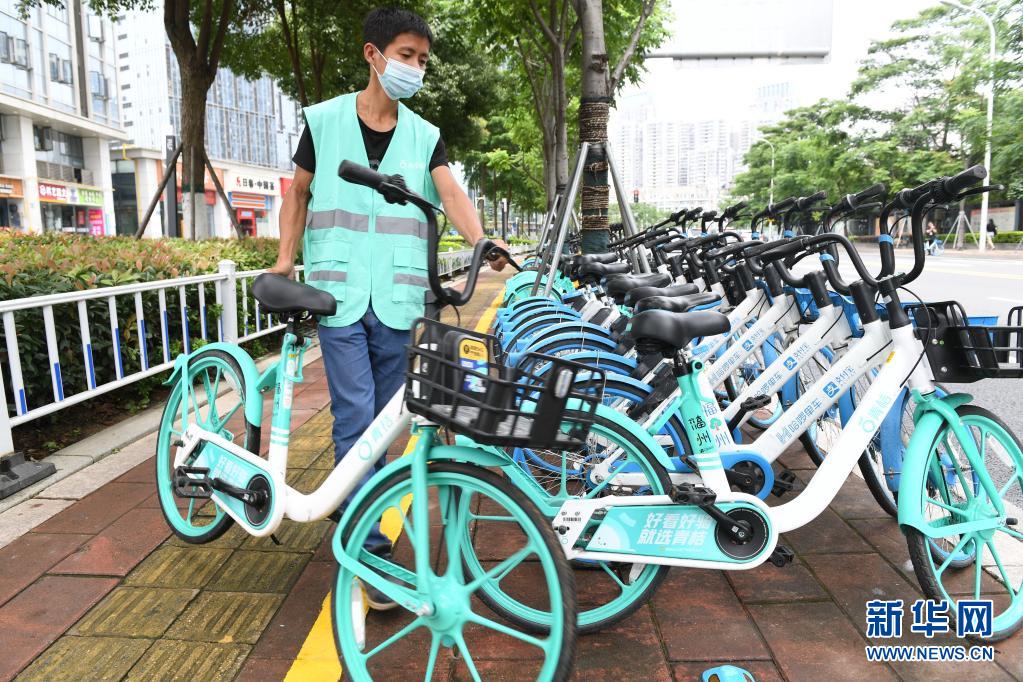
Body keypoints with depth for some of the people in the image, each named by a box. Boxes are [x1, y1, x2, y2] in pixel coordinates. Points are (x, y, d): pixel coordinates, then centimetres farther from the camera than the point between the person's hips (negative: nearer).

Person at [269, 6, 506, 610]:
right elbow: (298, 193, 13)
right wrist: (286, 256, 1)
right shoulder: (324, 120, 4)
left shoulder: (425, 136, 8)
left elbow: (451, 193, -8)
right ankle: (372, 549, 1)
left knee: (383, 418, 11)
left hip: (397, 299, 2)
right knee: (356, 419, -6)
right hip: (339, 293, -2)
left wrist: (481, 242, -27)